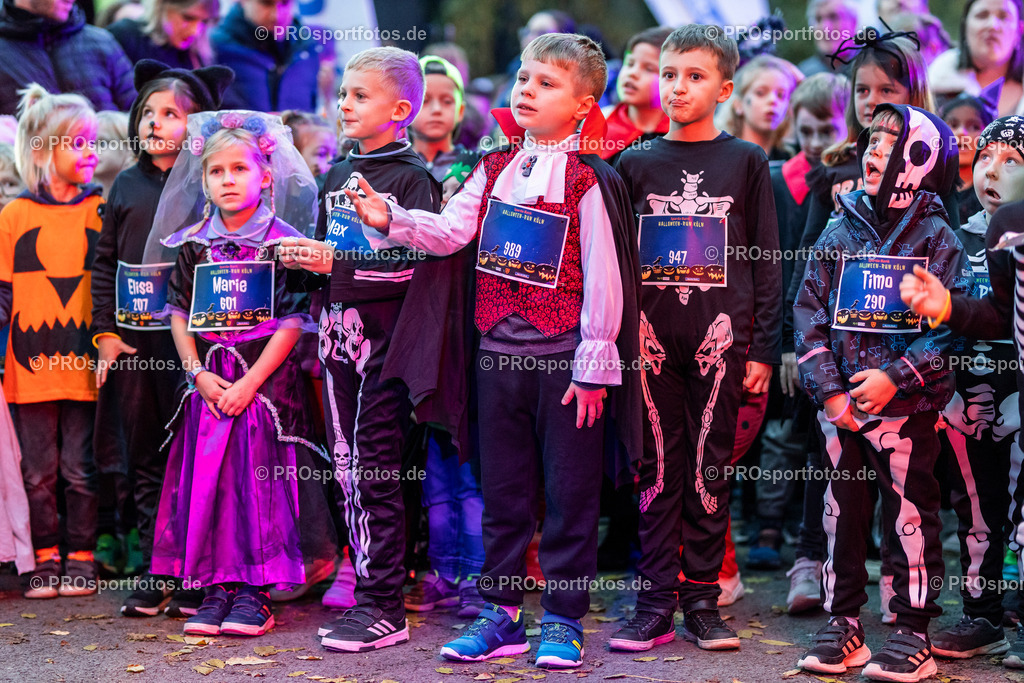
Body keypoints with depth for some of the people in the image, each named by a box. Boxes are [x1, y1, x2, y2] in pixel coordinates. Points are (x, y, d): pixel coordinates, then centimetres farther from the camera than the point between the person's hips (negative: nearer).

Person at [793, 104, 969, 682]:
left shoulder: (937, 238, -1)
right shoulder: (840, 232, 9)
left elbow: (952, 324, -7)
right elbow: (809, 311, 6)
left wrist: (895, 377, -17)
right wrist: (829, 389, -5)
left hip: (907, 405, -4)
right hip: (839, 406, 4)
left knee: (910, 514, 0)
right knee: (842, 511, 9)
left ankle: (913, 633, 9)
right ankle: (843, 624, 19)